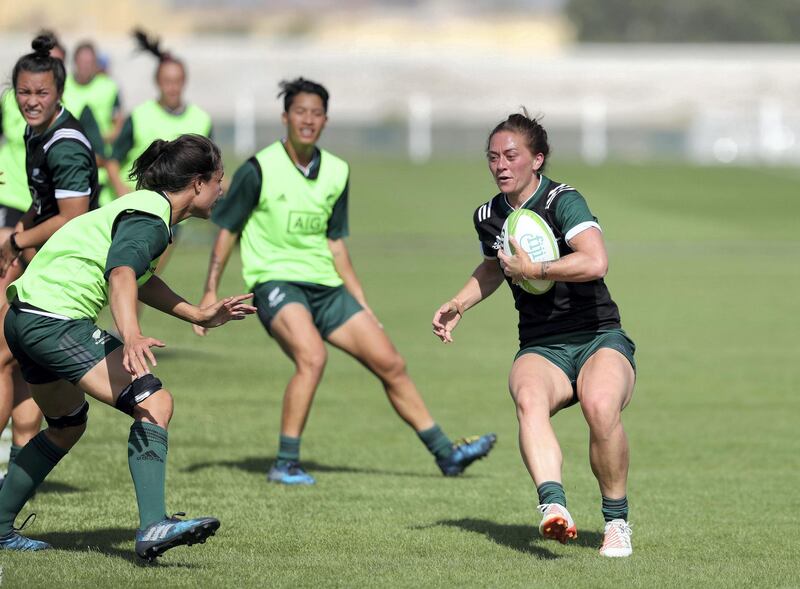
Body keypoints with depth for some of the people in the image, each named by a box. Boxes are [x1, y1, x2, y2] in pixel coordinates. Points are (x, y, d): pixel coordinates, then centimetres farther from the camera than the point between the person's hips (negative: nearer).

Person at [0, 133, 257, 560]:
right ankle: (153, 528, -32)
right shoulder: (149, 219, -13)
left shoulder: (144, 207, 18)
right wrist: (131, 337, -48)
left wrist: (198, 315, 35)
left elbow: (140, 278, 35)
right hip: (56, 320, -11)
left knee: (67, 426, 29)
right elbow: (121, 275, -32)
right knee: (154, 404, -19)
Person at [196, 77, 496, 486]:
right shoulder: (259, 170, -8)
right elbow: (226, 230, -1)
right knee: (312, 357, -32)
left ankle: (446, 453, 13)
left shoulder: (336, 173, 8)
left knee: (390, 363, 2)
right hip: (274, 281, -6)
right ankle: (285, 464, -24)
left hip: (325, 284, 6)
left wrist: (361, 303, 17)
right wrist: (210, 293, -5)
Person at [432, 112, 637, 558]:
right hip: (540, 350, 4)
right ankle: (554, 505, -56)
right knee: (529, 400, -33)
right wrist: (458, 306, 23)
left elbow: (595, 262, -28)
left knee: (600, 407, -36)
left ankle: (617, 521, -14)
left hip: (598, 340, -4)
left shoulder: (562, 201, -10)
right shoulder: (488, 217, 12)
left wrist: (533, 270, -19)